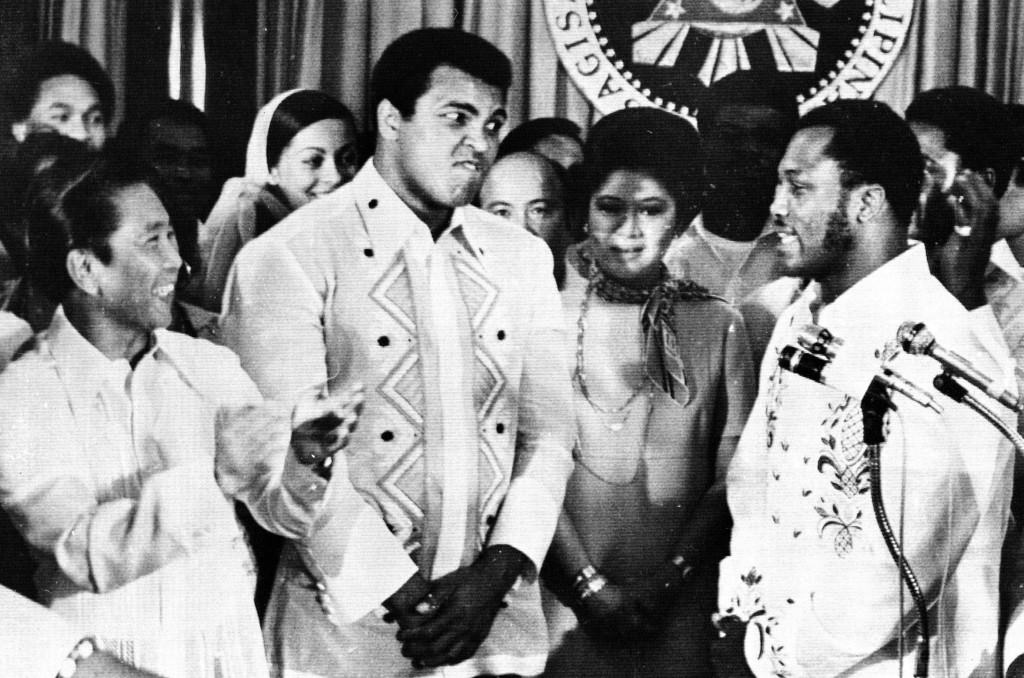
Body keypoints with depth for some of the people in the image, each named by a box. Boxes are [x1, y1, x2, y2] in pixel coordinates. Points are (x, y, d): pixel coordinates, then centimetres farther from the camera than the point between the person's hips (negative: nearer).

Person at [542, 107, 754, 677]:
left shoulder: (717, 325, 3)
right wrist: (588, 583, -11)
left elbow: (732, 473, 1)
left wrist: (672, 577, -9)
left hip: (681, 609, 1)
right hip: (563, 596, -1)